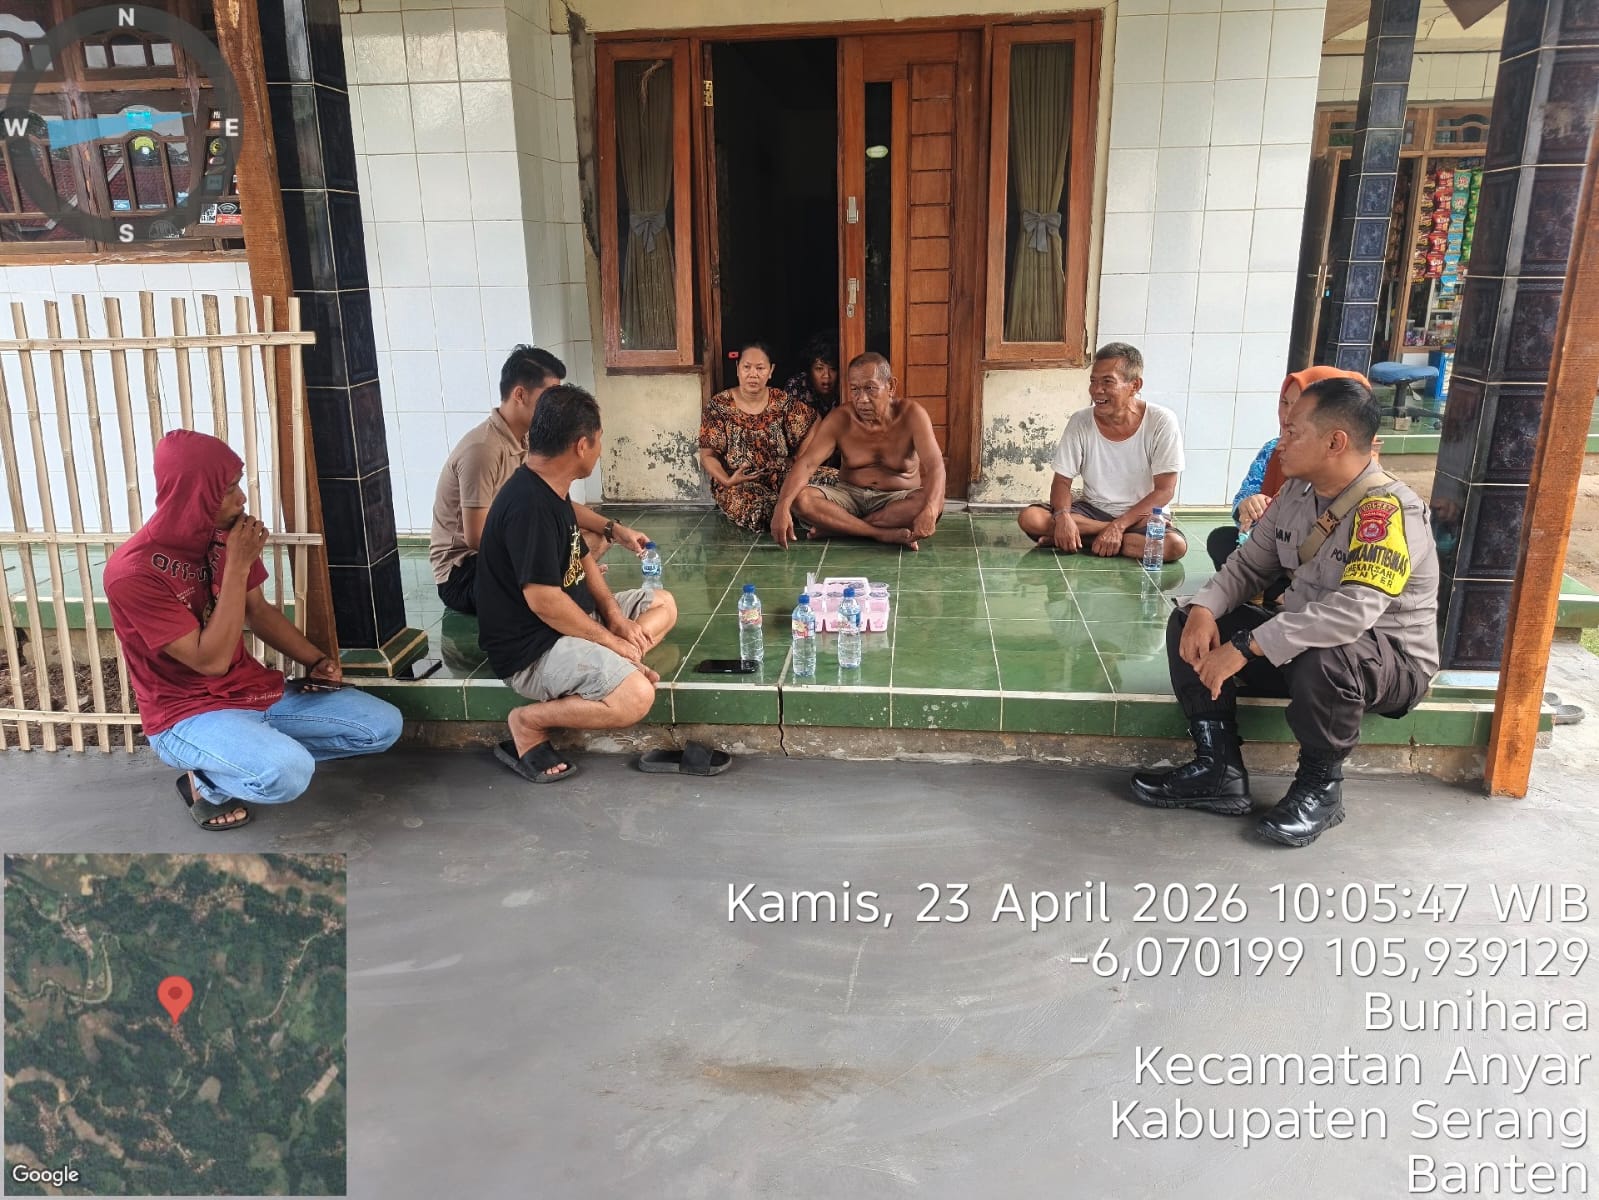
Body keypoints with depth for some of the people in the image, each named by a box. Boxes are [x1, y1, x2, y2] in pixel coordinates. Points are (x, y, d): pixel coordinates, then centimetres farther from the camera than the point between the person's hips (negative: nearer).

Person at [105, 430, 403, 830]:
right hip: (187, 714, -7)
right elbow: (211, 661, -25)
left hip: (256, 690, 7)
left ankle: (264, 749, 7)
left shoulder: (226, 535, -2)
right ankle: (206, 781, -1)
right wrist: (237, 566, -26)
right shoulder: (133, 572, -23)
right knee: (288, 774, -35)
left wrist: (317, 660, -1)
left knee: (384, 725, -3)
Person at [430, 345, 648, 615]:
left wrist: (616, 530, -1)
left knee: (597, 538, 4)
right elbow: (476, 537, -25)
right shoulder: (483, 449, -25)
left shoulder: (526, 440, 4)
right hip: (462, 572, -9)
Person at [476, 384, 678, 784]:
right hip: (531, 649, -10)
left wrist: (614, 614, 1)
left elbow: (580, 557, 16)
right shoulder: (529, 504, -26)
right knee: (635, 697, -29)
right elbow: (544, 601, -27)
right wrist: (608, 639, -16)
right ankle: (529, 721, -9)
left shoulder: (550, 490, 6)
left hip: (570, 620, 10)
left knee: (663, 605, 16)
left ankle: (611, 668, -5)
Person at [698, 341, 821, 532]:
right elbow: (708, 456, -2)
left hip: (781, 478, 2)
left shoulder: (783, 402, 5)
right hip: (738, 485, -2)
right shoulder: (719, 406, -1)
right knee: (757, 510, -35)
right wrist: (727, 481, -19)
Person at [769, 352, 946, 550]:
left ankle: (839, 525, -25)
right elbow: (806, 463, -18)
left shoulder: (911, 414, -15)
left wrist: (929, 511, -48)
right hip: (849, 495, 1)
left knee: (934, 502, -34)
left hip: (898, 500, -1)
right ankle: (885, 534, -30)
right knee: (799, 498, -26)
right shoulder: (840, 418, -10)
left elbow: (935, 467, -27)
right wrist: (782, 506, -38)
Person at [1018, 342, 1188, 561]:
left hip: (1143, 516, -3)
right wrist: (1063, 516, -26)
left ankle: (1085, 538, -20)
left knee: (1175, 545, -36)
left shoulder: (1162, 422, -14)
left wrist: (1119, 526, -24)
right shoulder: (1080, 422, -7)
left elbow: (1164, 490, -13)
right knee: (1030, 518, -24)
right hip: (1092, 510, 3)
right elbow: (1062, 480, -3)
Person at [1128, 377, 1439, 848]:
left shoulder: (1387, 509, -26)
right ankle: (1219, 769, -4)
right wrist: (1206, 608, -16)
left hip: (1390, 660, -7)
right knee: (1189, 625, -5)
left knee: (1321, 658, -40)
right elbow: (1249, 563, 5)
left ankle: (1320, 786, -12)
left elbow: (1353, 612, -38)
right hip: (1300, 643, 8)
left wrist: (1246, 647, -38)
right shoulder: (1297, 491, -1)